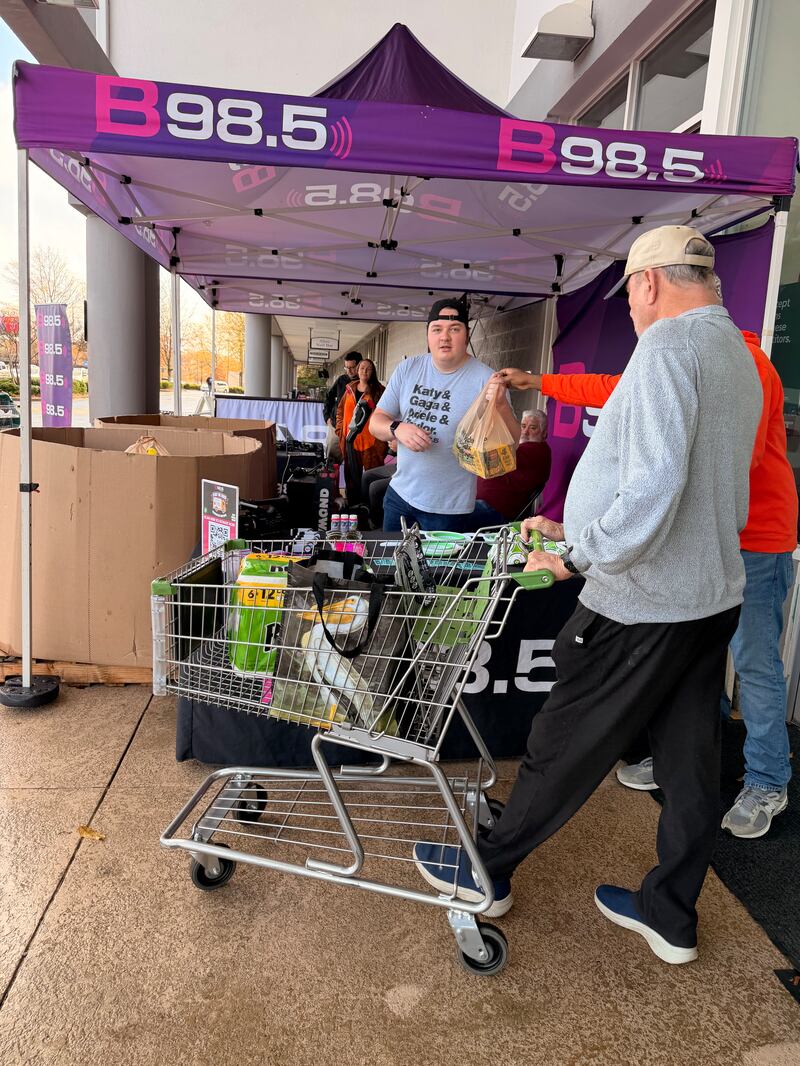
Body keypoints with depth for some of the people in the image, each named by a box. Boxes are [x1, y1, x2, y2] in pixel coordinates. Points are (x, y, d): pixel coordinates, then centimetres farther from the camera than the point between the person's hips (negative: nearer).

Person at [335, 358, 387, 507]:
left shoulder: (378, 390, -1)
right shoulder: (350, 389, 13)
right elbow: (341, 410, 20)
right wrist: (340, 428, 10)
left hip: (370, 439, -4)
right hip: (350, 439, 5)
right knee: (352, 473, 11)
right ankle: (353, 504, 22)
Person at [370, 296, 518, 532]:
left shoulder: (484, 380, -13)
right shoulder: (407, 369, 0)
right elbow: (376, 423, 5)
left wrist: (501, 406, -31)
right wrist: (397, 429, -18)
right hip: (399, 493, 5)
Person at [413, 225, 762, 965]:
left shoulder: (668, 345, -17)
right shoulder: (737, 357, 13)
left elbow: (654, 491, -30)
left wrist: (578, 558, -16)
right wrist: (576, 529, 17)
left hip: (644, 605, -9)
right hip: (715, 594, 9)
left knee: (564, 748, 7)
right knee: (690, 760, 16)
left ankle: (488, 871, 27)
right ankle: (672, 914, 33)